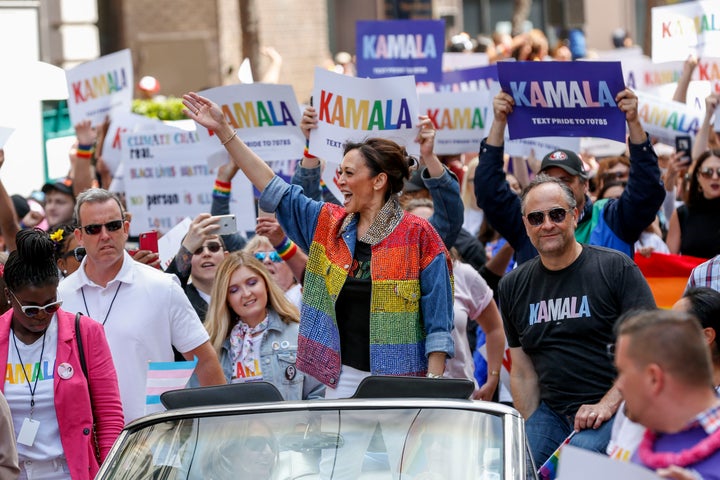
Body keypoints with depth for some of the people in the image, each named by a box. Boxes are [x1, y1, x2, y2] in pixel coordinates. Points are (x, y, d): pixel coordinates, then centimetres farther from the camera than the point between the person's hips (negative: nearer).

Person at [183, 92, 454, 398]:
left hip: (400, 384, -4)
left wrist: (432, 386, -11)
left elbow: (438, 319, -4)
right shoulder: (328, 225, 11)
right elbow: (274, 190, 12)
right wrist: (223, 129, 9)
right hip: (342, 378, 5)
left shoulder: (418, 236, -4)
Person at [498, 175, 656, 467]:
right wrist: (528, 430, 8)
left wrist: (608, 404, -16)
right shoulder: (513, 286, 13)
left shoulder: (616, 268, -2)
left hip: (614, 410, -4)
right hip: (551, 413, 5)